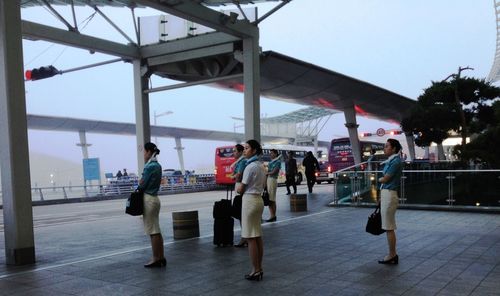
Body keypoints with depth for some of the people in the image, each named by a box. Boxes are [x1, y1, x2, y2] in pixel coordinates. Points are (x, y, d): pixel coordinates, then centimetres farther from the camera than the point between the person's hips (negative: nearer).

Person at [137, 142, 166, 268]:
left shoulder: (150, 167, -16)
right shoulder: (157, 166, 12)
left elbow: (142, 185, -14)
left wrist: (139, 186, 5)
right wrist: (142, 183, 0)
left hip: (149, 200, -9)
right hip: (154, 198, 9)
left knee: (153, 231, -2)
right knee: (156, 230, 13)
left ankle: (156, 259, 5)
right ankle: (161, 257, 19)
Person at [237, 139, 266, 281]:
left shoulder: (250, 166, -16)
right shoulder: (261, 165, 11)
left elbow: (241, 189, -12)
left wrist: (239, 189, 11)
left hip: (250, 200, -9)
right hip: (259, 199, 9)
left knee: (251, 238, -3)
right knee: (258, 237, 12)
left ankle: (256, 271, 3)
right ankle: (259, 269, 18)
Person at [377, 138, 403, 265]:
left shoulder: (396, 161, -13)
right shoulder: (390, 161, 15)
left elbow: (385, 179, -15)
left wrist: (379, 179, 7)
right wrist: (381, 197, 19)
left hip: (389, 195, -10)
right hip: (386, 194, 10)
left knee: (389, 228, -3)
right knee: (389, 227, 14)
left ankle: (392, 255, 5)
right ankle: (392, 254, 22)